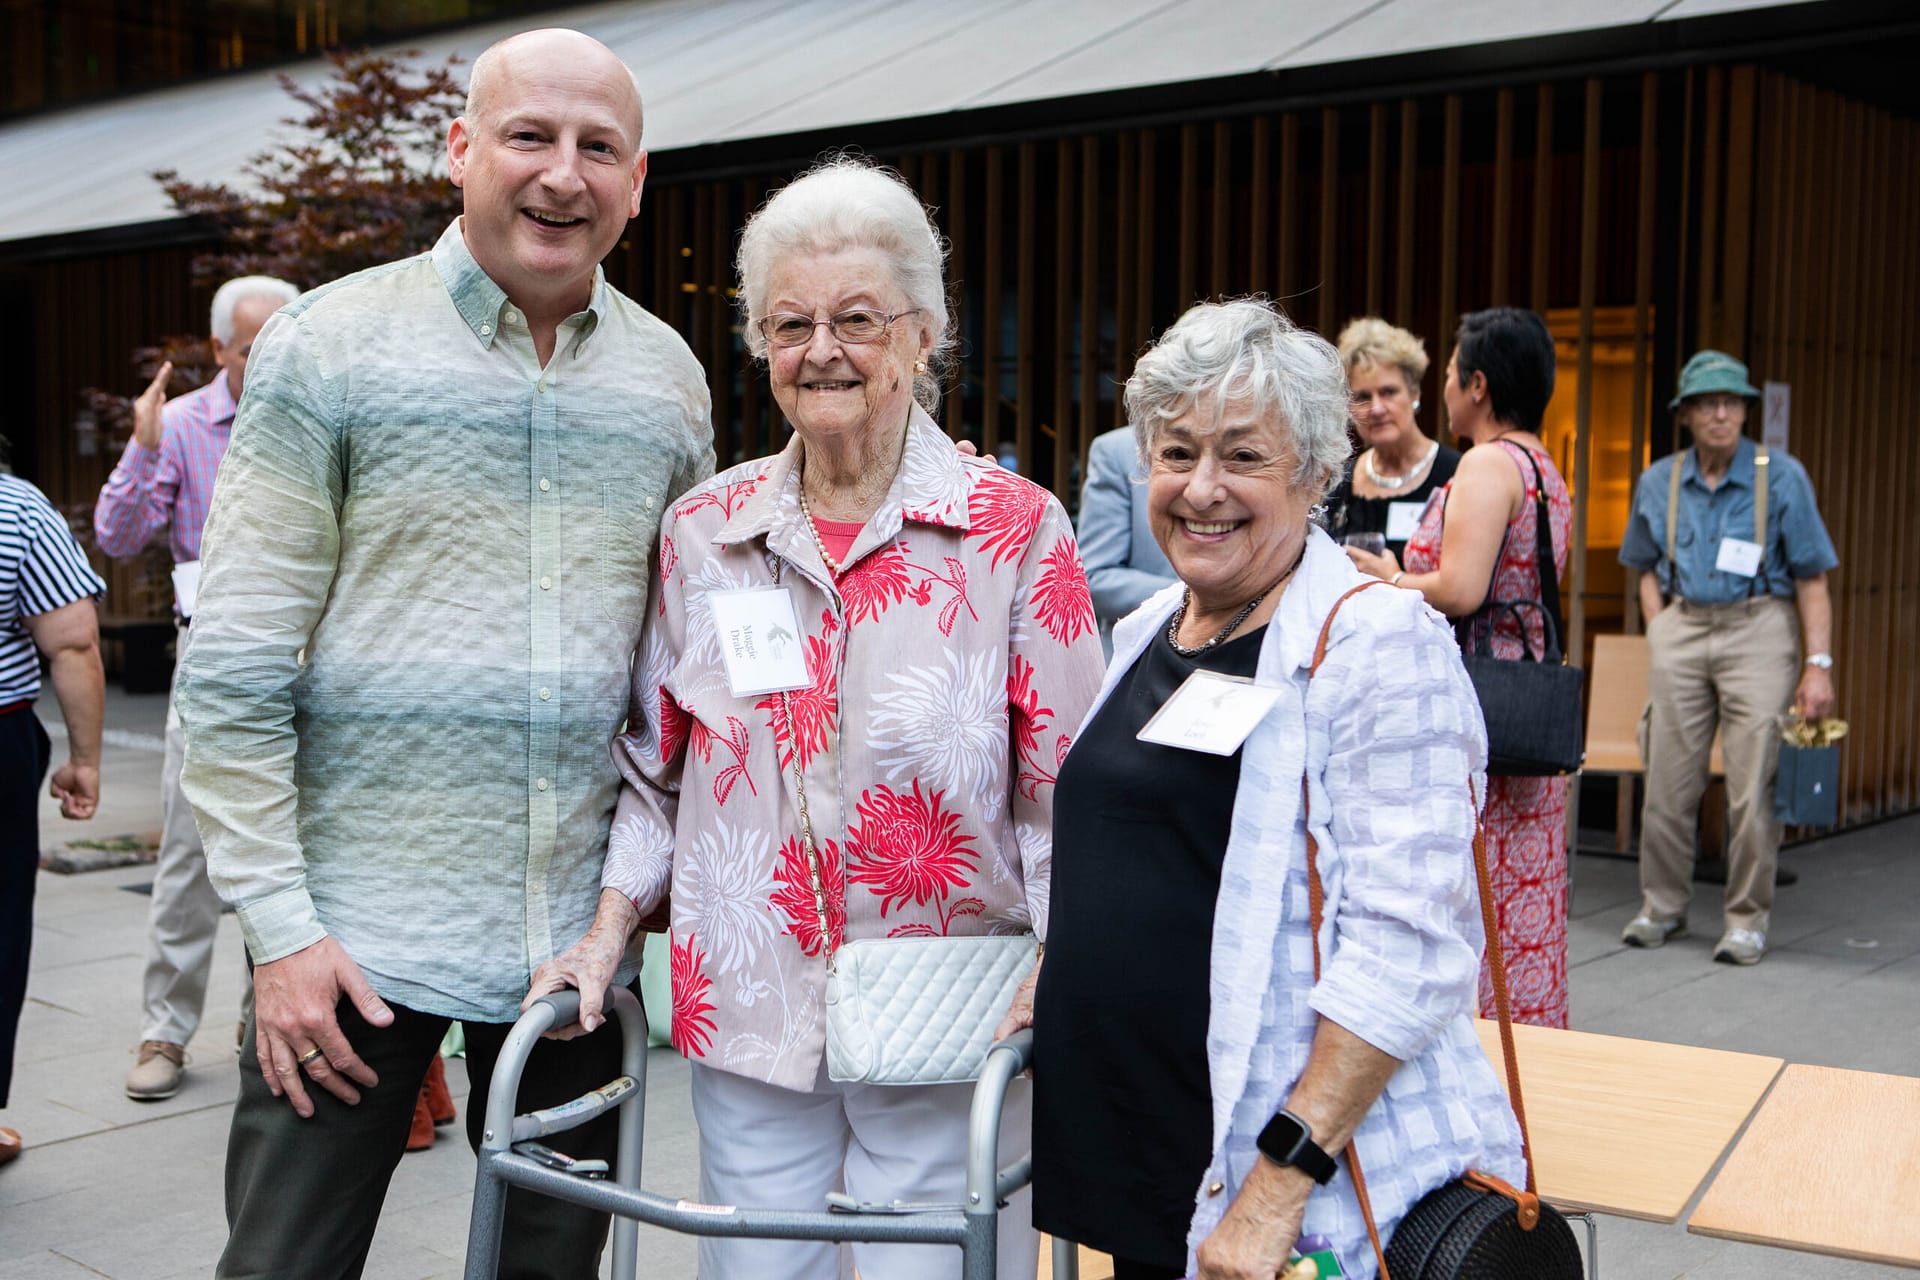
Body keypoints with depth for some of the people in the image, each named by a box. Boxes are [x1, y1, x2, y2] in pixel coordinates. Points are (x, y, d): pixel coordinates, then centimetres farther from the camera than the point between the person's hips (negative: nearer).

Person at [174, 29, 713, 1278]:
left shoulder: (668, 375, 7)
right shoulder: (331, 344, -5)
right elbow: (235, 671, -7)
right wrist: (278, 926, -11)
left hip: (578, 929, 4)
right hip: (354, 931, -3)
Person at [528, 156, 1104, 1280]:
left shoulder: (1017, 530, -5)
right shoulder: (703, 531, 5)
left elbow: (1072, 793, -4)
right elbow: (656, 767, 13)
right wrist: (609, 933, 5)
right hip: (747, 1013, 3)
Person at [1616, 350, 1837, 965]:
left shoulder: (1782, 476, -2)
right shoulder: (1658, 483, 7)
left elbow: (1812, 578, -1)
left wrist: (1819, 664, -7)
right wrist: (1658, 638, 6)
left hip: (1759, 629, -3)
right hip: (1682, 629, 3)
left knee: (1753, 787, -5)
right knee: (1668, 782, 4)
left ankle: (1747, 920, 8)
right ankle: (1662, 907, 19)